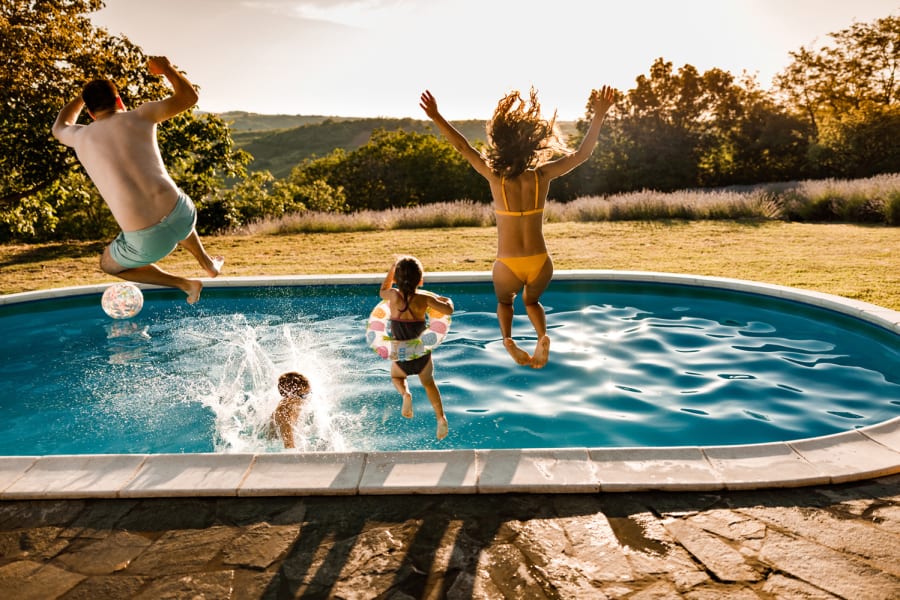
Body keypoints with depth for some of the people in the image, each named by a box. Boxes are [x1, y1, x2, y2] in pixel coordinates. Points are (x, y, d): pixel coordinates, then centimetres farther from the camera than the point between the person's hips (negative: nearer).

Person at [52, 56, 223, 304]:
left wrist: (82, 95, 53)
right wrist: (167, 68, 30)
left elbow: (59, 127, 40)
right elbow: (190, 97, 14)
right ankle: (209, 264, 55)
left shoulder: (81, 137, 13)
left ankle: (185, 284, 21)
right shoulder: (138, 116, 5)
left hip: (148, 240, -1)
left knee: (109, 264, 32)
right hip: (182, 215, 2)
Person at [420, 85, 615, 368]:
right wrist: (599, 115, 4)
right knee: (532, 300, 32)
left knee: (504, 300, 30)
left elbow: (464, 147, -7)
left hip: (508, 265, -1)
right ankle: (542, 336, 2)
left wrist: (436, 117, -3)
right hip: (540, 262, 2)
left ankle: (507, 338, 1)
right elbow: (581, 154, 0)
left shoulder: (496, 177, -12)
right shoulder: (542, 176, -8)